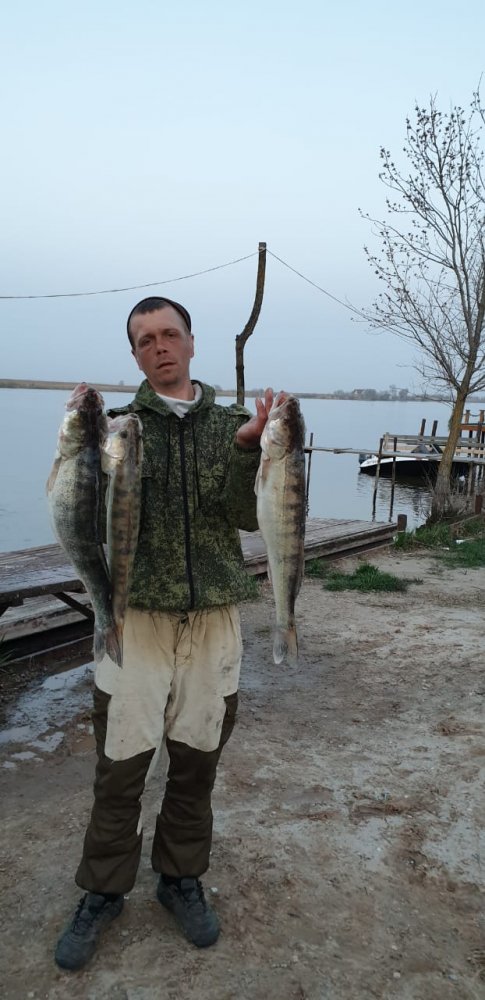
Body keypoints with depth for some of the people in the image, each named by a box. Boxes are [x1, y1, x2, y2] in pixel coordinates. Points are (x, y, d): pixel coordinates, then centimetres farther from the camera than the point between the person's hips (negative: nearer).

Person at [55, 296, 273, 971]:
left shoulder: (231, 425, 6)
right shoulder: (118, 425, 4)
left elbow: (249, 517, -3)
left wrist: (246, 447, -18)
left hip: (214, 618, 1)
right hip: (136, 615, -1)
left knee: (197, 762, 13)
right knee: (121, 767, 5)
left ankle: (181, 877, 35)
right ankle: (103, 892, 27)